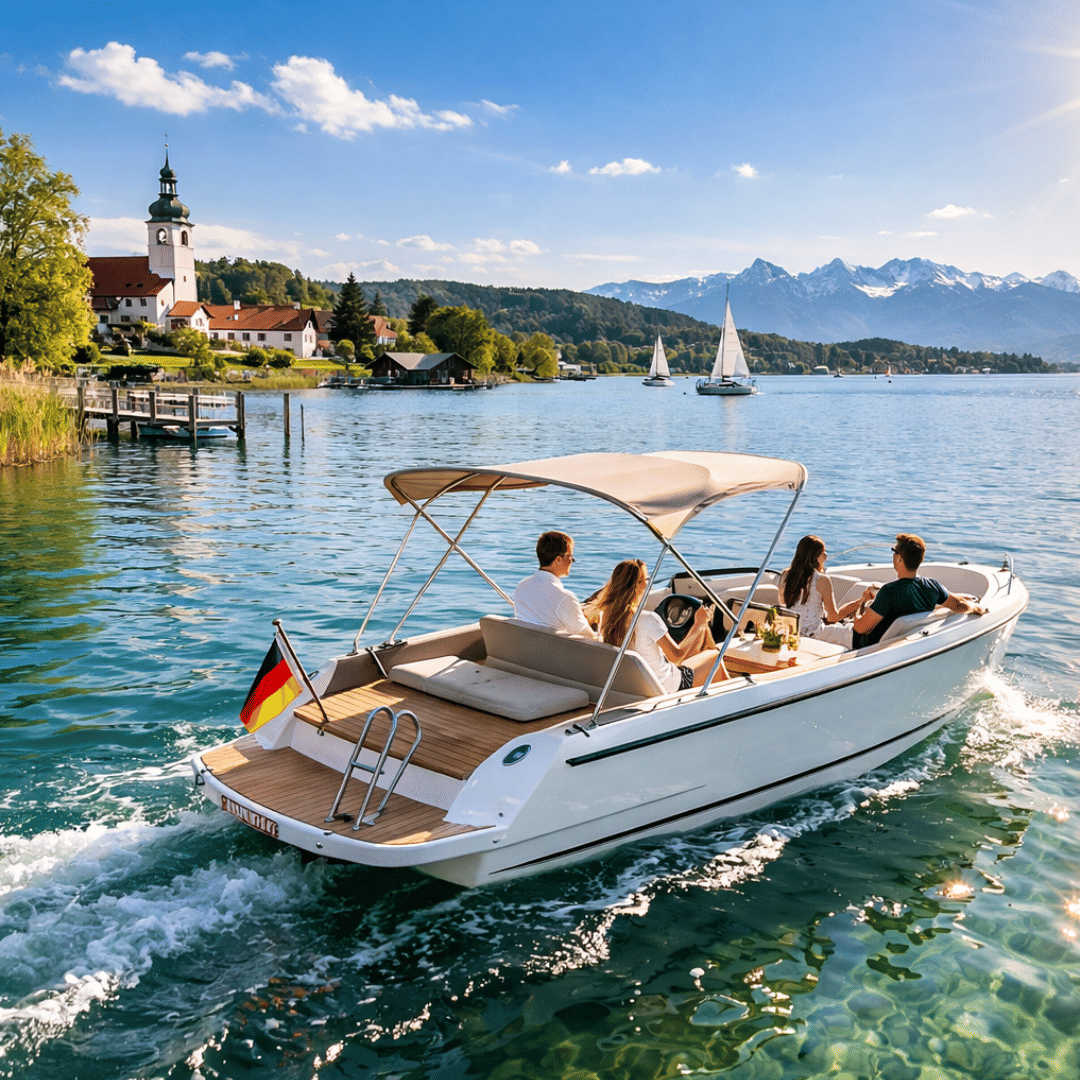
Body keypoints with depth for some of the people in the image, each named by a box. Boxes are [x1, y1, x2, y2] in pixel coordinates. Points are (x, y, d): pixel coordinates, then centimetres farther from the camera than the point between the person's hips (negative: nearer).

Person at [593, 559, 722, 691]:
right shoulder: (648, 620, -31)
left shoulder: (605, 615, -11)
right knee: (714, 656, 20)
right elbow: (677, 656, -19)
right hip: (669, 688, -7)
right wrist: (698, 624, -7)